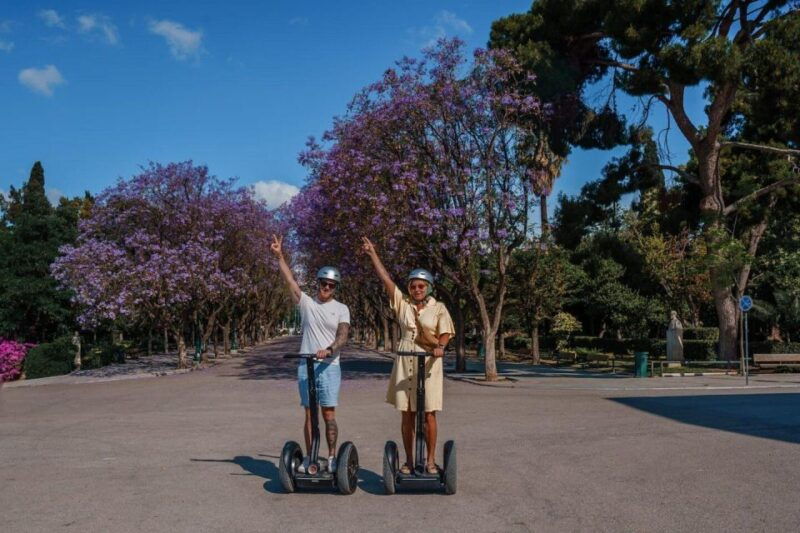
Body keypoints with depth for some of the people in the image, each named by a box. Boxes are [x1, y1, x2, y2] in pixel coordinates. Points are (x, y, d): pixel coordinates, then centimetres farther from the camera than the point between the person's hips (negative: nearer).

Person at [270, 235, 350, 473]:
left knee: (329, 413, -1)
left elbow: (343, 336, -9)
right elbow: (289, 279, -1)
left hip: (329, 366, -2)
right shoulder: (306, 302, 7)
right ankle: (309, 457, 12)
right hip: (305, 366, 2)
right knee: (309, 413, 6)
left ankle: (332, 457, 8)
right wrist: (279, 255, -11)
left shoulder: (341, 309, 3)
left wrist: (329, 350, -27)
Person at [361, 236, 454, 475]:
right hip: (404, 362, 2)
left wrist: (440, 346, -27)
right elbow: (385, 278, 6)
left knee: (428, 414, -3)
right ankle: (409, 461, 14)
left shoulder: (438, 308, 4)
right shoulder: (402, 303, 7)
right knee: (407, 414, 5)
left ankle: (430, 460, 9)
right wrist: (372, 254, 4)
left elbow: (445, 332, -5)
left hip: (429, 363, -2)